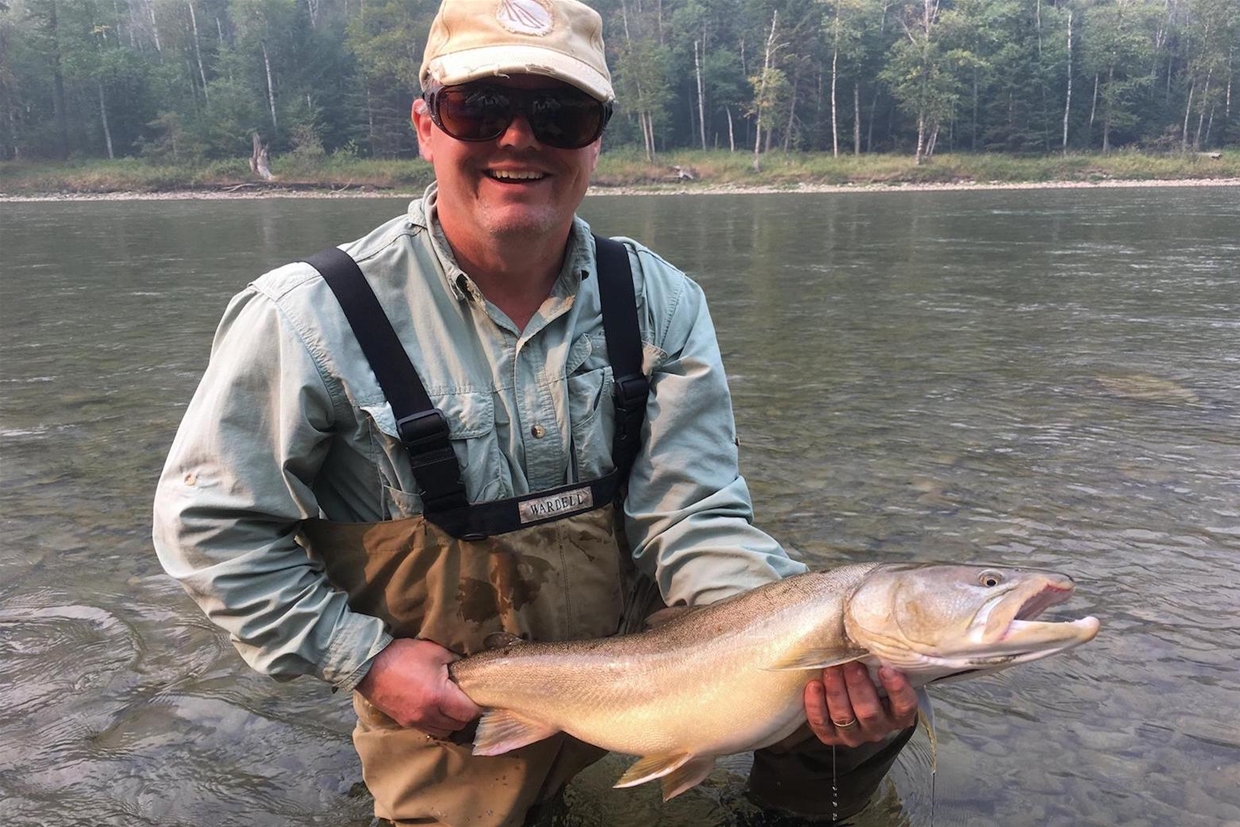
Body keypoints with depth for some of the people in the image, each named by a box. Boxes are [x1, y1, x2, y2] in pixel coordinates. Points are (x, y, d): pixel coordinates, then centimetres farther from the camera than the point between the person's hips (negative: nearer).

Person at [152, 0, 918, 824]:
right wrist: (364, 659, -14)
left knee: (874, 680, -9)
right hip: (453, 723, -1)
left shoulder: (658, 303, -9)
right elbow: (207, 518, -8)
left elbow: (693, 520, -13)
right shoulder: (312, 318, -18)